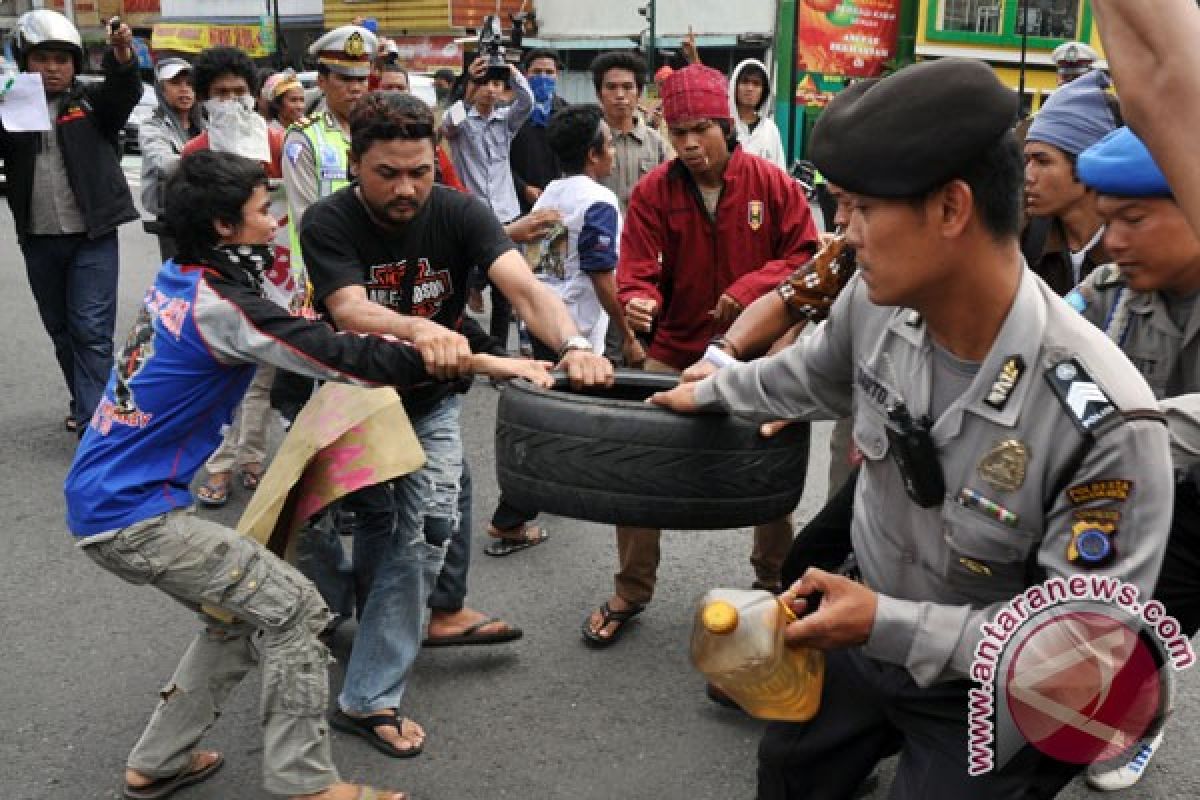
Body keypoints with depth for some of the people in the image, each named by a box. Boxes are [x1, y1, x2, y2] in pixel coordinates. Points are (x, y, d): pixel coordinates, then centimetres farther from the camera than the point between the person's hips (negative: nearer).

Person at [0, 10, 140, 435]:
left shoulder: (91, 101, 0)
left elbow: (125, 93, -19)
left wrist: (122, 56, -41)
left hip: (93, 236, -3)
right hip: (39, 239, 4)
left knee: (92, 329, -7)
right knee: (60, 329, 15)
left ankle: (93, 422, -6)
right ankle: (84, 402, 31)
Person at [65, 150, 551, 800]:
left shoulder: (175, 281, 7)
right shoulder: (219, 306, -20)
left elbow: (290, 332, 21)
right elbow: (344, 360, -24)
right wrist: (489, 362, -23)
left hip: (99, 503, 9)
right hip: (133, 516, -9)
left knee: (239, 614, 19)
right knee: (292, 607, -4)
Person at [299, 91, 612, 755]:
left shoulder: (458, 212, -18)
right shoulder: (328, 224, -21)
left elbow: (524, 287, -33)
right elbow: (349, 310, -37)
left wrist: (574, 344, -53)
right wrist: (420, 330, -59)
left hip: (430, 397, 1)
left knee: (424, 521, -3)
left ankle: (369, 698, 15)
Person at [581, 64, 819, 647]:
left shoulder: (771, 184, -9)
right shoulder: (653, 192, -8)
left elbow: (806, 255, -4)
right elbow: (637, 271, -10)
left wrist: (753, 286, -20)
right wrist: (639, 302, -33)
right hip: (674, 352, 0)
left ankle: (774, 578, 36)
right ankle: (630, 593, 16)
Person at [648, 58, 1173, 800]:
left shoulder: (1104, 422, -36)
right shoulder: (878, 301, -18)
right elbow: (812, 376, 6)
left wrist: (888, 626, -31)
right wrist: (711, 391, 22)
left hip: (985, 695, -5)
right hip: (868, 629, 6)